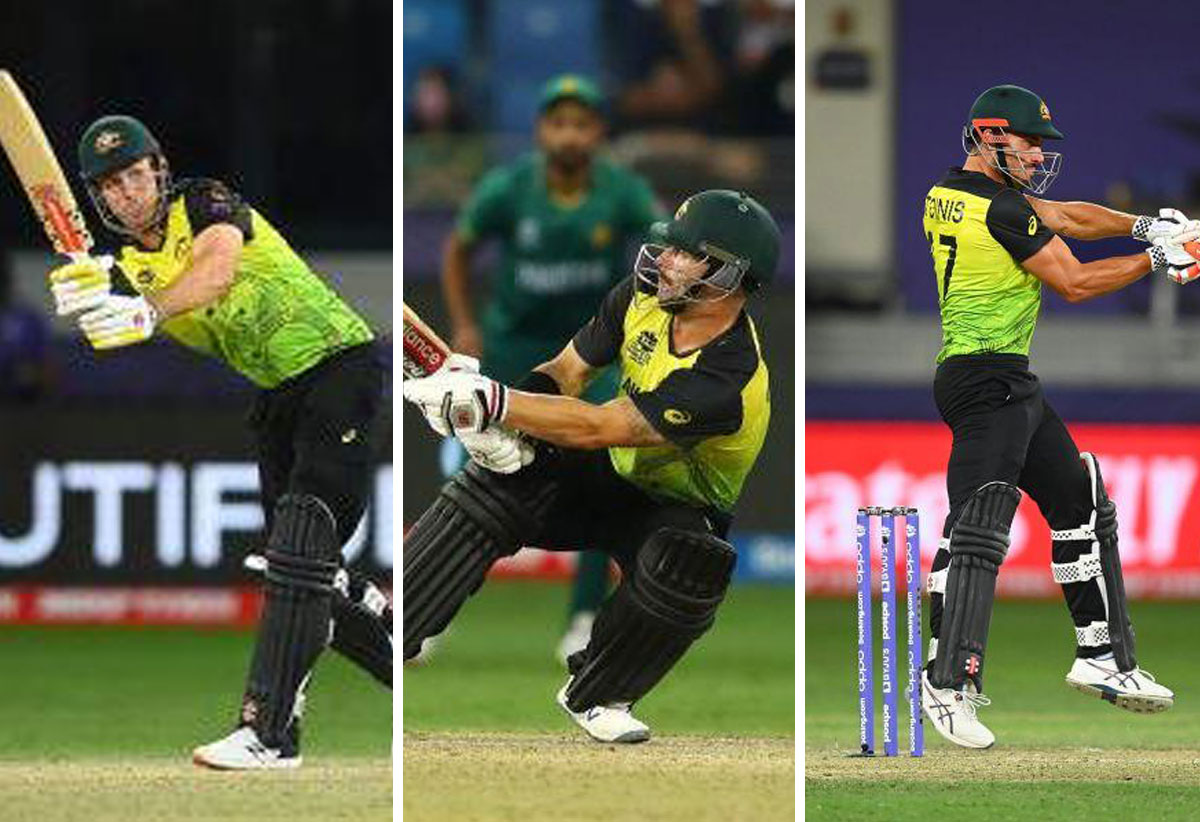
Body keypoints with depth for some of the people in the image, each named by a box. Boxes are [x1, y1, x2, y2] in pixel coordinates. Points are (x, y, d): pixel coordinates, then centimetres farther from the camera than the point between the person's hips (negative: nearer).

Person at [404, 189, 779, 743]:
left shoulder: (728, 379, -34)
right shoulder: (645, 295, -11)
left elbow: (597, 427, -38)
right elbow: (568, 370, -2)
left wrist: (487, 400, -41)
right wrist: (504, 421, -23)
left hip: (678, 509, -6)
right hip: (613, 475, 6)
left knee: (682, 565, -39)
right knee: (498, 482, -21)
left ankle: (594, 693, -13)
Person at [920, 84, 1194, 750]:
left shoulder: (948, 193, 12)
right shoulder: (1002, 210, -17)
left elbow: (1066, 218, 16)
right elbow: (1073, 283, -11)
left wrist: (1143, 225, 5)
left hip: (1009, 385, 11)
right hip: (987, 382, -11)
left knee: (1080, 500, 18)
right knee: (980, 523, -19)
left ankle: (1102, 658, 24)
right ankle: (948, 685, -27)